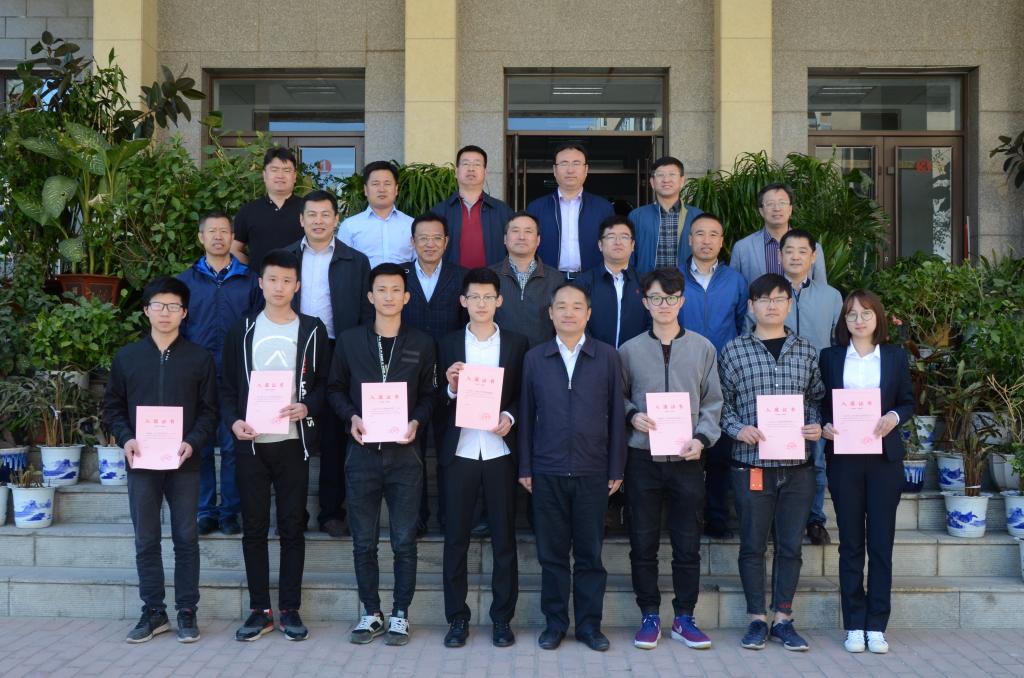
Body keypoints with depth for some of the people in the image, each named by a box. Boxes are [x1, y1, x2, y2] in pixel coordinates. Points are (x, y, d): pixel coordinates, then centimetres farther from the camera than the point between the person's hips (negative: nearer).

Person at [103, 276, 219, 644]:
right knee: (146, 540, 6)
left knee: (186, 538, 3)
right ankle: (153, 611, 17)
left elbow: (209, 410, 2)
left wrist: (192, 442, -13)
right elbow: (113, 406, 10)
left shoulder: (200, 358, 3)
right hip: (141, 462, 1)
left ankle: (187, 611, 13)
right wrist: (125, 438, -7)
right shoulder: (126, 357, 7)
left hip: (184, 462, -1)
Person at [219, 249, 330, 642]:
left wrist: (308, 408, -14)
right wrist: (233, 421, -7)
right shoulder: (243, 331, 8)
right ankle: (260, 610, 14)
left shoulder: (312, 330, 4)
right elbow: (228, 386, 9)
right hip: (251, 443, 1)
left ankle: (290, 610, 12)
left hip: (293, 442, -1)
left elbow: (325, 384, 5)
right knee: (254, 527, 5)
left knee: (292, 527, 3)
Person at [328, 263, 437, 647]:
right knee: (364, 541, 7)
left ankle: (400, 615, 14)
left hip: (404, 453, -1)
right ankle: (371, 613, 19)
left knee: (404, 541, 3)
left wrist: (417, 421, -10)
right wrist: (351, 417, -7)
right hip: (362, 453, 1)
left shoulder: (421, 344, 5)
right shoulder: (349, 341, 6)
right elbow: (335, 388, 10)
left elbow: (428, 395, 7)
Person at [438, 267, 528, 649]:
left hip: (500, 452, 0)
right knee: (455, 538, 4)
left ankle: (502, 618, 15)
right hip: (459, 453, 1)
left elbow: (524, 395, 7)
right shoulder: (449, 345, 7)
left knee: (503, 538, 5)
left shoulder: (516, 344, 5)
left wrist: (509, 416, -11)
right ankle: (457, 618, 14)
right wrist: (451, 388, -13)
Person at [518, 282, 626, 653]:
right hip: (547, 472, 1)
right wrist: (524, 467, 3)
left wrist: (616, 469, 0)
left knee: (590, 553, 7)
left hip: (593, 472, -1)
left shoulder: (607, 357, 2)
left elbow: (616, 414, 3)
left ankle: (589, 624, 18)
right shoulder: (534, 358, 5)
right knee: (551, 553, 8)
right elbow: (526, 414, 6)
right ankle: (554, 622, 19)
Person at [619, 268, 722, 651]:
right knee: (643, 543, 5)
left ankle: (684, 618, 18)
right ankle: (649, 617, 17)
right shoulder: (630, 350, 4)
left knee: (688, 544, 5)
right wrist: (632, 416, -9)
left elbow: (712, 403, 6)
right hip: (643, 458, 0)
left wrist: (702, 438, -8)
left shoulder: (702, 348, 5)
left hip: (686, 459, 0)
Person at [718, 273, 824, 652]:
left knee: (790, 545, 8)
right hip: (752, 464, -2)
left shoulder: (806, 351, 9)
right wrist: (738, 429, -13)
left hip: (798, 465, 2)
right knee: (753, 545, 5)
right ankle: (757, 620, 17)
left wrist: (816, 427, -4)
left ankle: (783, 619, 19)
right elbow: (722, 402, 4)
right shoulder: (734, 351, 2)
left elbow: (817, 398, 15)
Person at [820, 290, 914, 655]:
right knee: (850, 543, 5)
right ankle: (854, 625, 12)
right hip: (844, 457, 0)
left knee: (881, 542, 2)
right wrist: (825, 426, -11)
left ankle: (876, 626, 9)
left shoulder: (896, 356, 7)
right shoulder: (830, 357, 7)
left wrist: (894, 417, -12)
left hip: (884, 456, 0)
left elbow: (908, 402, 8)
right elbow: (820, 403, 8)